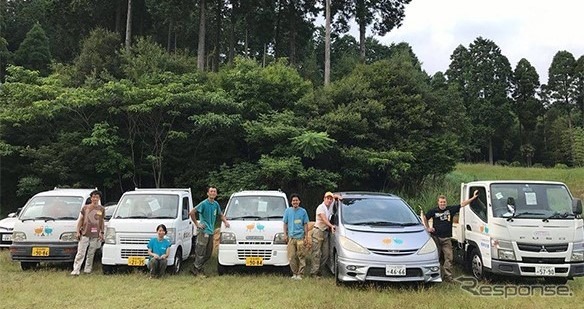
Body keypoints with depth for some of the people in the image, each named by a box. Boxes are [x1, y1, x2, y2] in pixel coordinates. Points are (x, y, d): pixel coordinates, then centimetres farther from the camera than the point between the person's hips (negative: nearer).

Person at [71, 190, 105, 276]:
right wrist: (78, 231, 2)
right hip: (84, 234, -1)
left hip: (95, 235, 1)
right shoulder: (85, 208, 7)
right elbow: (80, 220, 9)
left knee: (91, 254, 7)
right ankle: (76, 270, -5)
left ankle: (88, 269, 18)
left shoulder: (101, 209, 9)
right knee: (80, 253, -5)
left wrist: (102, 232, 10)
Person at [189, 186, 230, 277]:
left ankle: (198, 267, 25)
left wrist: (225, 221, 6)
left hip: (211, 231, 7)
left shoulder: (216, 204, 9)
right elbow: (192, 212, -15)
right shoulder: (204, 203, -12)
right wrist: (197, 224, -13)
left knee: (208, 253, 12)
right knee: (201, 252, -4)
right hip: (203, 231, -7)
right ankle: (196, 269, 8)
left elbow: (221, 215, 24)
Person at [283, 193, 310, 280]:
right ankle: (294, 273, 11)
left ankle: (300, 274, 3)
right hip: (291, 237, 1)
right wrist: (285, 234, 4)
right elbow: (285, 223, 13)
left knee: (301, 256, -4)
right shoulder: (288, 211, 8)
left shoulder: (303, 211, 5)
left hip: (300, 237, -1)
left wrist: (306, 237, 1)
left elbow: (305, 224, 7)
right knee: (291, 257, 0)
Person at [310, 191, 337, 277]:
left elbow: (334, 197, 32)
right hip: (318, 231, -7)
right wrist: (331, 226, -38)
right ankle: (314, 272, -7)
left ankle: (319, 271, 10)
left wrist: (337, 197, 10)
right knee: (317, 253, -9)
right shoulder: (321, 207, -11)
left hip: (326, 232, 7)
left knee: (325, 253, 3)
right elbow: (324, 219, -25)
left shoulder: (330, 206, 11)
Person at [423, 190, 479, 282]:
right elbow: (425, 218, 16)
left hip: (446, 238, 1)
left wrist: (473, 197, 3)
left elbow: (462, 204, 5)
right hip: (436, 237, -1)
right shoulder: (433, 211, 1)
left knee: (448, 258, -5)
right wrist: (428, 228, 9)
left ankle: (448, 276, -2)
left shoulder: (451, 209, 4)